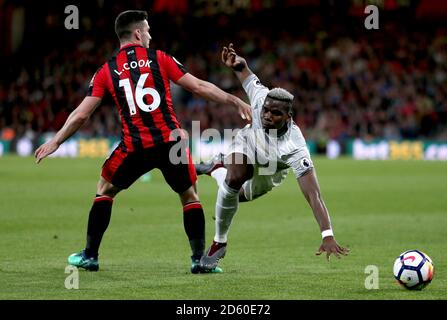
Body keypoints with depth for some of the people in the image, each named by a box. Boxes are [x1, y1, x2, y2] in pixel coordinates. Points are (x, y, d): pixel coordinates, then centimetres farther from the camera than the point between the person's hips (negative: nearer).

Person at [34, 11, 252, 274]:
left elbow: (81, 114, 5)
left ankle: (90, 256, 21)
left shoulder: (106, 71, 7)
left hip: (135, 146, 1)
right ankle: (200, 259, 11)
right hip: (170, 142, -1)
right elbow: (198, 87, 2)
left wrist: (56, 142, 16)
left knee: (105, 190, 23)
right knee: (190, 196, 17)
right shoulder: (159, 58, 3)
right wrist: (235, 101, 10)